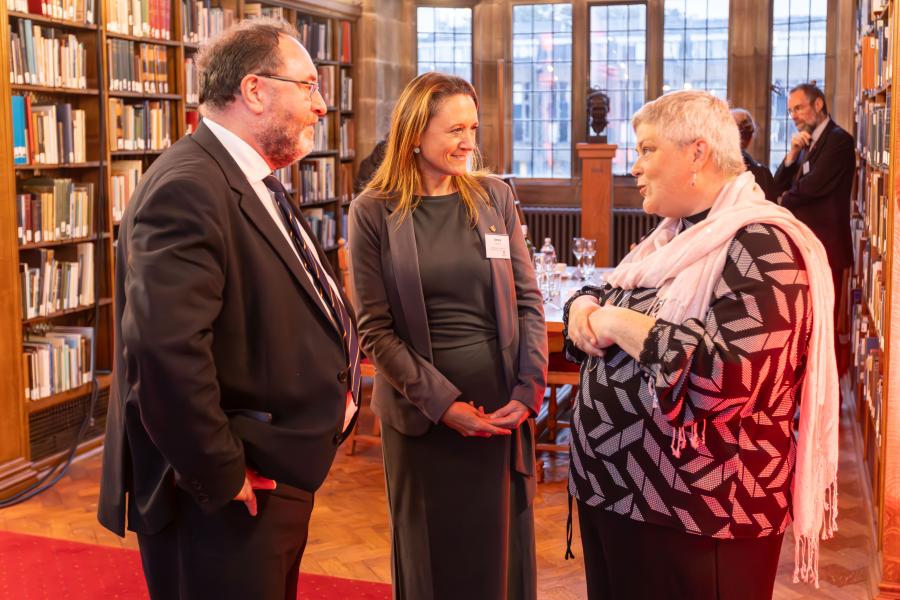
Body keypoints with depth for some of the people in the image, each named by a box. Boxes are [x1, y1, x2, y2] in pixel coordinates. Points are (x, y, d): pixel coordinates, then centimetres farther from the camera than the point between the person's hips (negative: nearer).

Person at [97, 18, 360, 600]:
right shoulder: (188, 188, -23)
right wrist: (221, 478, -23)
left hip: (281, 476, 10)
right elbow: (165, 349, -32)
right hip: (225, 505, -10)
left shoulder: (254, 184, 11)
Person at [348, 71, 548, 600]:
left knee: (503, 550, 13)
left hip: (503, 407, 2)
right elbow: (375, 328, -8)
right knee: (433, 556, 12)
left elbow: (529, 300, 3)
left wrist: (529, 389, -8)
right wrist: (442, 403, -14)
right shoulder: (374, 212, -5)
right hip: (421, 413, -2)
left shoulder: (495, 196, 3)